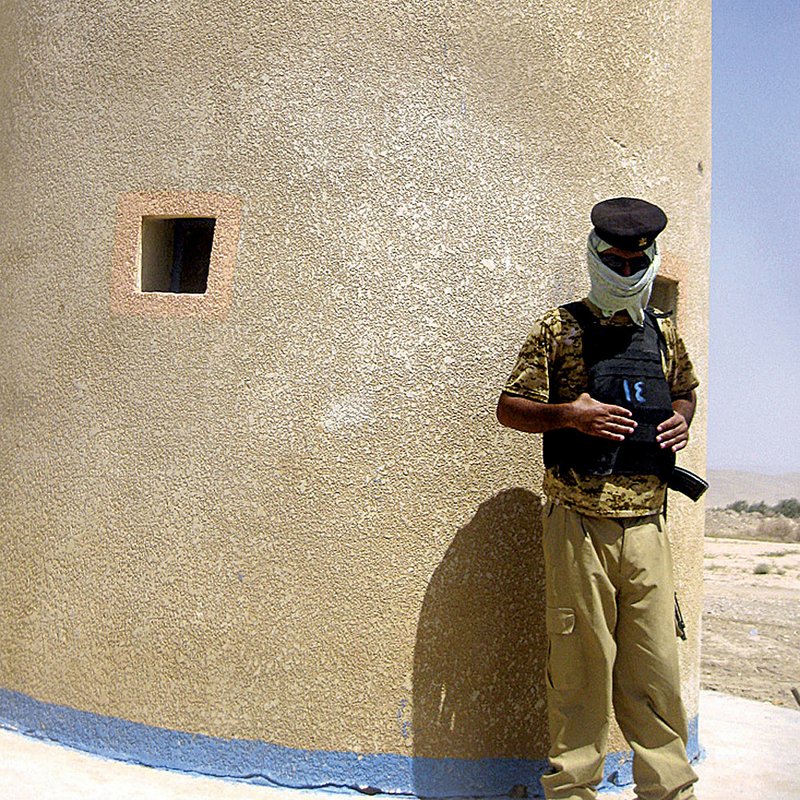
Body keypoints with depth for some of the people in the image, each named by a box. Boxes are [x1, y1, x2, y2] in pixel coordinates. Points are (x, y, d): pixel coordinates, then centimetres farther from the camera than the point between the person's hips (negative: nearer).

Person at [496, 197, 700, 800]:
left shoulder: (663, 332, 14)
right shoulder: (561, 328, 1)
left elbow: (685, 390, 31)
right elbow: (510, 409, 2)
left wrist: (682, 419, 8)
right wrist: (568, 415, -16)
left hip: (647, 524, 4)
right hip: (581, 524, -4)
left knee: (656, 665, 8)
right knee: (582, 663, 2)